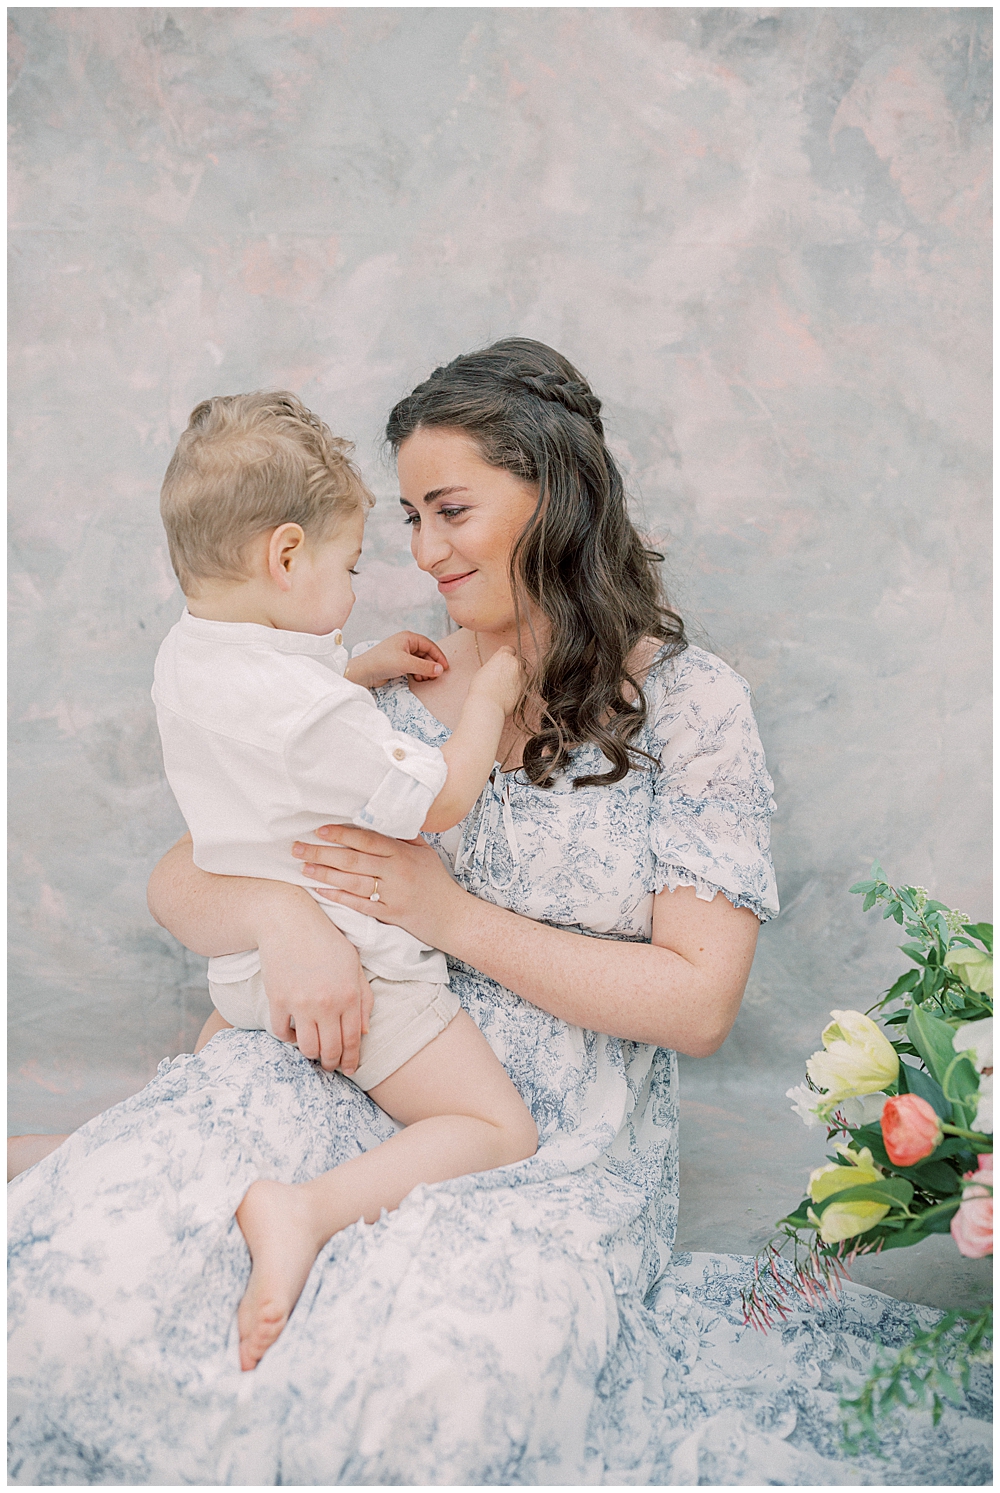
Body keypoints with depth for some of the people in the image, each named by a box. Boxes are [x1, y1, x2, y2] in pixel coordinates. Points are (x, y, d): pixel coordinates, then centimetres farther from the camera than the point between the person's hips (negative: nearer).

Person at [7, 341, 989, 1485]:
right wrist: (276, 915, -17)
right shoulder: (392, 687, 7)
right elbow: (179, 878, 7)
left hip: (566, 1143, -3)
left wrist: (454, 915, -14)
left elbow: (699, 1002, -8)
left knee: (412, 1388, -31)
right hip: (355, 1081, 3)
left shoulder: (687, 705, -3)